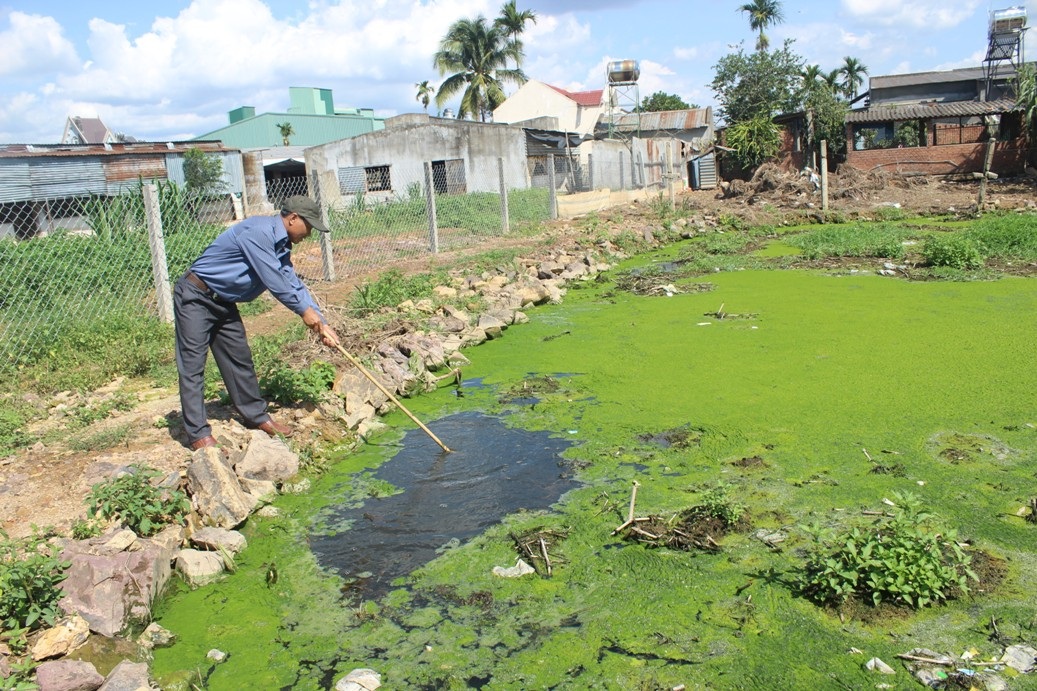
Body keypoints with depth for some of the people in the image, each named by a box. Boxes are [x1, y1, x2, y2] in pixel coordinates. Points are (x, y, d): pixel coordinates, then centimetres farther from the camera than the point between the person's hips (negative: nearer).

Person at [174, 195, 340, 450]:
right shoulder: (258, 231, -24)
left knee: (239, 358, 12)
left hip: (223, 302, 10)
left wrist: (322, 323, 1)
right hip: (195, 297, -9)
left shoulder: (281, 245, 6)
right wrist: (305, 311, -13)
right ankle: (198, 433, -3)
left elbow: (294, 285, 7)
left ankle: (256, 416, 24)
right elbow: (273, 281, -24)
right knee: (193, 364, -6)